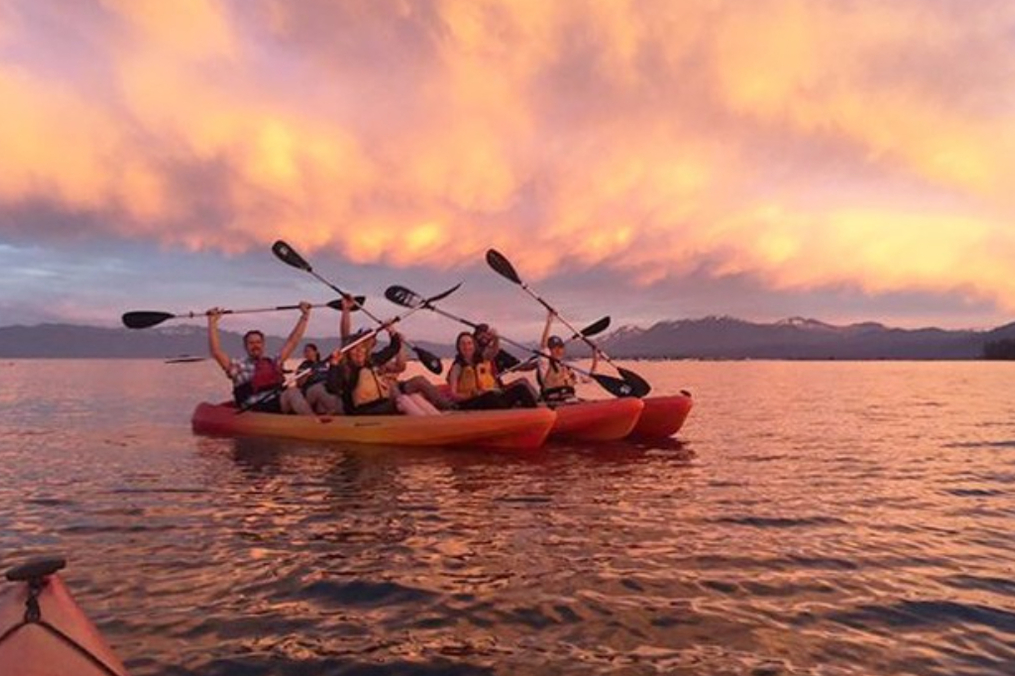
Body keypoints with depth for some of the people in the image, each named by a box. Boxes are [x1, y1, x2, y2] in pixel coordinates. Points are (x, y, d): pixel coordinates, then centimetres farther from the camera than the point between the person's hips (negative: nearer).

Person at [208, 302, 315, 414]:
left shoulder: (273, 362, 28)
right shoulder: (239, 366, 16)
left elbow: (292, 342, 29)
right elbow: (216, 352, 5)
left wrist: (305, 315, 29)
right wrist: (212, 322, 5)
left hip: (281, 404, 5)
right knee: (292, 392, -35)